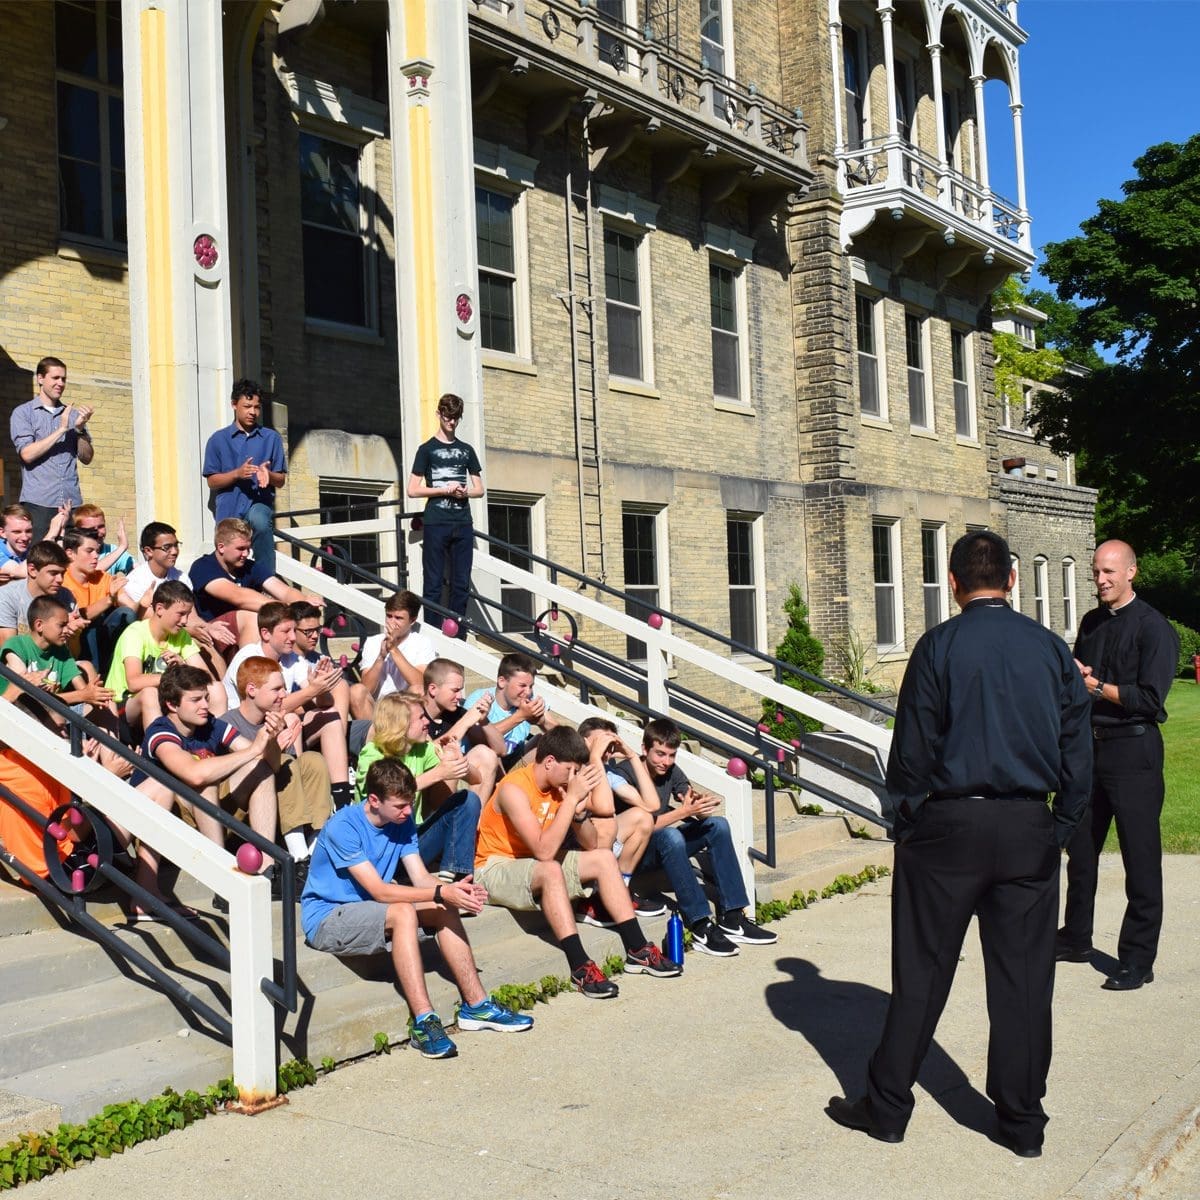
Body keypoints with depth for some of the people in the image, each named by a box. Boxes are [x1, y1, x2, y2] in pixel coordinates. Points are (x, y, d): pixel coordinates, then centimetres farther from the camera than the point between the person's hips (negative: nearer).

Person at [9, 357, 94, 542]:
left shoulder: (73, 414, 17)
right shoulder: (23, 413, 6)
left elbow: (86, 458, 11)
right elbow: (27, 454, -8)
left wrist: (80, 428, -5)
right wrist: (62, 429, -9)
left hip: (72, 502, 3)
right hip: (38, 504, -3)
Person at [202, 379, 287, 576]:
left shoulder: (271, 438, 9)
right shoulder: (218, 440, 8)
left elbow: (281, 480, 9)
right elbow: (212, 481, 5)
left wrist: (267, 475, -14)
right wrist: (237, 473, -13)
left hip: (259, 503, -1)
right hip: (229, 508, 2)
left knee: (260, 521, -37)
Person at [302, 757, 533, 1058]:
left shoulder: (402, 822, 0)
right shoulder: (343, 827, -23)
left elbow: (421, 878, -5)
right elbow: (379, 890, -27)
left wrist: (454, 890, -26)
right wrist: (441, 893, -33)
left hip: (368, 910, 8)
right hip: (326, 918, -7)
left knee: (444, 911, -12)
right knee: (403, 913, -33)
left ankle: (475, 1005, -8)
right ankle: (423, 1020, -35)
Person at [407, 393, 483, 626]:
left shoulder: (466, 450, 16)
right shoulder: (427, 449, 5)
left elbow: (479, 489, 18)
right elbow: (413, 491, 0)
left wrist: (465, 492, -4)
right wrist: (444, 490, -10)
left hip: (463, 525, 4)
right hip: (436, 524, -4)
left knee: (461, 584, 4)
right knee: (434, 584, -3)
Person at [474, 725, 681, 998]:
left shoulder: (560, 784, -2)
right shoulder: (514, 789, -25)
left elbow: (591, 844, 1)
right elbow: (544, 850, -34)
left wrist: (579, 810, -19)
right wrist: (572, 798, -32)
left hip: (537, 863, 8)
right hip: (494, 868, -8)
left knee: (603, 857, -3)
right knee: (551, 870, -37)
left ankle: (637, 950, -3)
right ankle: (580, 966, -36)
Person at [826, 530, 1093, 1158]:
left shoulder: (938, 647, -7)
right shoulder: (1050, 647, 3)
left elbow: (913, 747, -7)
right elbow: (1077, 747, 5)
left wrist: (904, 823, 6)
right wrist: (1060, 826, 13)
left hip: (949, 824, -3)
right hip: (1029, 830, 3)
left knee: (922, 972, 6)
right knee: (1022, 976, 9)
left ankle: (887, 1106, 16)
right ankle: (1022, 1122, 18)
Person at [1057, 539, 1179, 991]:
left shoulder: (1153, 628, -9)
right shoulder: (1091, 624, 13)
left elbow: (1150, 698, -16)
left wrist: (1095, 686, -13)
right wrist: (1074, 676, -2)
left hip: (1133, 753, -7)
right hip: (1091, 747, 7)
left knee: (1140, 860, -1)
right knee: (1081, 849, 15)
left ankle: (1137, 960, 8)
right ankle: (1076, 939, 30)